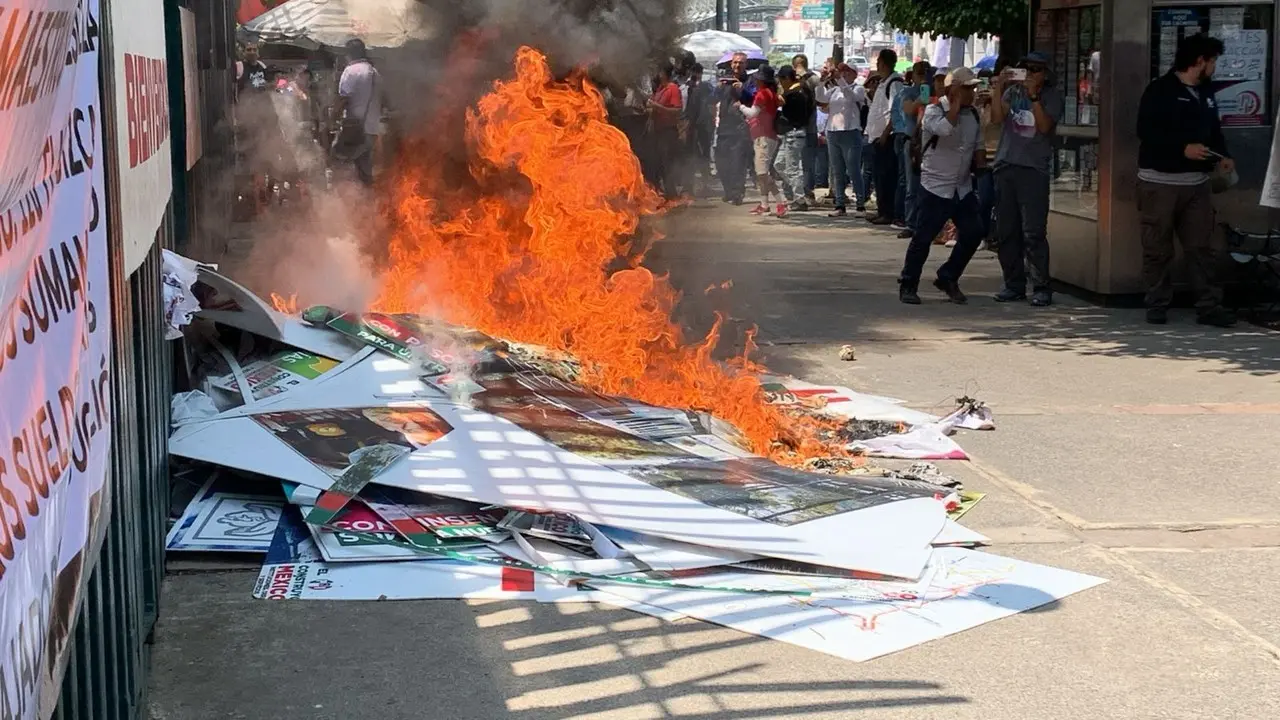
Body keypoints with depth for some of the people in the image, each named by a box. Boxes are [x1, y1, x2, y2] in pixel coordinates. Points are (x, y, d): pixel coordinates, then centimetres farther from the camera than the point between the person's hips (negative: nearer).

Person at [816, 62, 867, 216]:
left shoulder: (858, 89, 1)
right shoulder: (834, 90, 14)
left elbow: (850, 96, -19)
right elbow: (820, 97, 1)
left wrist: (840, 79, -25)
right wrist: (824, 81, -11)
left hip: (850, 133, -5)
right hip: (832, 133, 5)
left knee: (854, 171, -5)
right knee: (838, 173, 7)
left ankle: (861, 205, -2)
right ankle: (840, 205, 9)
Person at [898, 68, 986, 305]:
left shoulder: (973, 115, 10)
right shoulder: (934, 111, -10)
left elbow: (977, 146, 20)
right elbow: (945, 128, -31)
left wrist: (980, 166, 1)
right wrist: (957, 103, -21)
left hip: (963, 188, 6)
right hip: (936, 187, -6)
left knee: (972, 233, 1)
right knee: (923, 238, -5)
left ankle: (948, 278, 18)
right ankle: (908, 285, 7)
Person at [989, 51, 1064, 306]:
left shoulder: (1053, 96, 3)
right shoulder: (1013, 90, 12)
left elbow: (1044, 126, -11)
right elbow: (997, 117, 0)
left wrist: (1034, 96, -16)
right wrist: (998, 88, -7)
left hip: (1034, 169, -4)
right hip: (1006, 165, 4)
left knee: (1034, 233, -9)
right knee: (1006, 230, 7)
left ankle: (1041, 288, -4)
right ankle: (1014, 284, 16)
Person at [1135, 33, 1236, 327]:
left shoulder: (1206, 93, 15)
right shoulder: (1160, 91, -8)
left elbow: (1214, 131, 21)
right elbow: (1146, 132, -16)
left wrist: (1222, 157, 1)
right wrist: (1183, 149, -23)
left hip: (1196, 182, 6)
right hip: (1160, 182, -6)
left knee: (1202, 247, 2)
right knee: (1158, 249, 2)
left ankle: (1209, 306, 3)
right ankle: (1157, 306, 10)